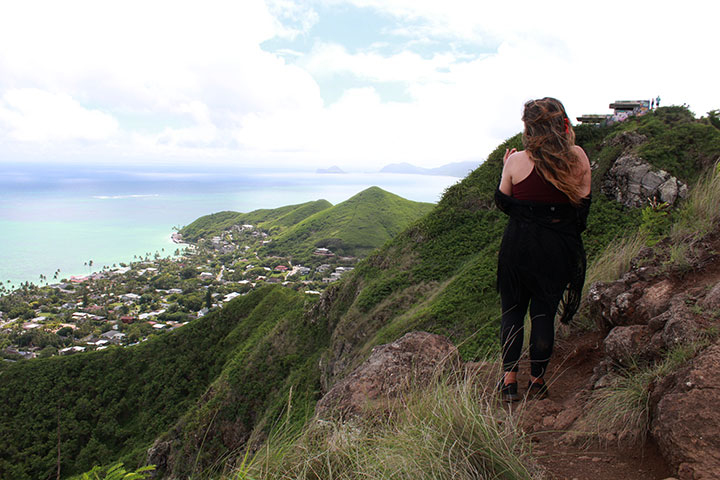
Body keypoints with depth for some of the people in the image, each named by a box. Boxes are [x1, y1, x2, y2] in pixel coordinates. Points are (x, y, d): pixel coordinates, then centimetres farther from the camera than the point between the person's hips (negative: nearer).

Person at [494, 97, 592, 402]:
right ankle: (537, 380, 22)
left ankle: (509, 379, 14)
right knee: (544, 311, 13)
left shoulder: (517, 160, -11)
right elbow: (583, 203, 3)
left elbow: (502, 203, 1)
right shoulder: (578, 157, -5)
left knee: (512, 310, 13)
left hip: (519, 243, -1)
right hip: (559, 248, 2)